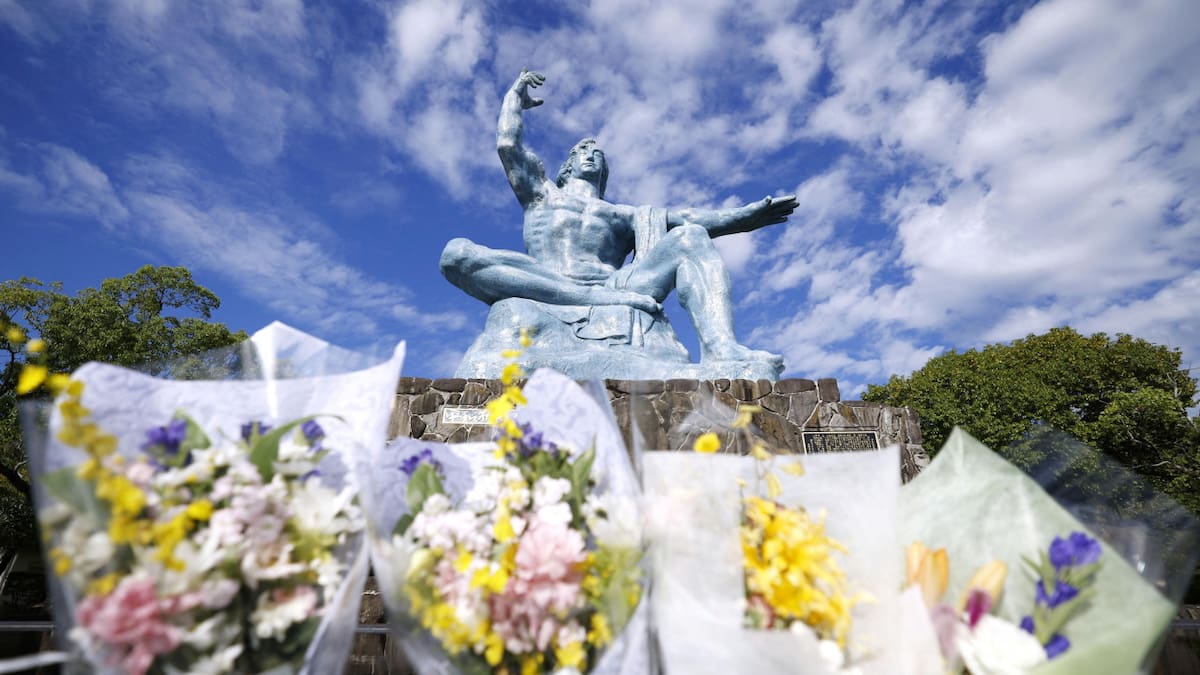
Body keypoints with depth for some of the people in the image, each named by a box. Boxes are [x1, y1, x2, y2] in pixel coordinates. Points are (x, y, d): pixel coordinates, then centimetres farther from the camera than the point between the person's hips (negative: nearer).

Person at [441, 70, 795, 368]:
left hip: (615, 287, 2)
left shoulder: (623, 215, 34)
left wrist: (744, 214, 6)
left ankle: (719, 348, -43)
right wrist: (516, 96, 42)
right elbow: (507, 144, 24)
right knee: (456, 253, -24)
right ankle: (594, 298, -39)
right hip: (547, 290, -1)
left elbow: (681, 216, 19)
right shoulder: (542, 195, 34)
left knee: (690, 237, -15)